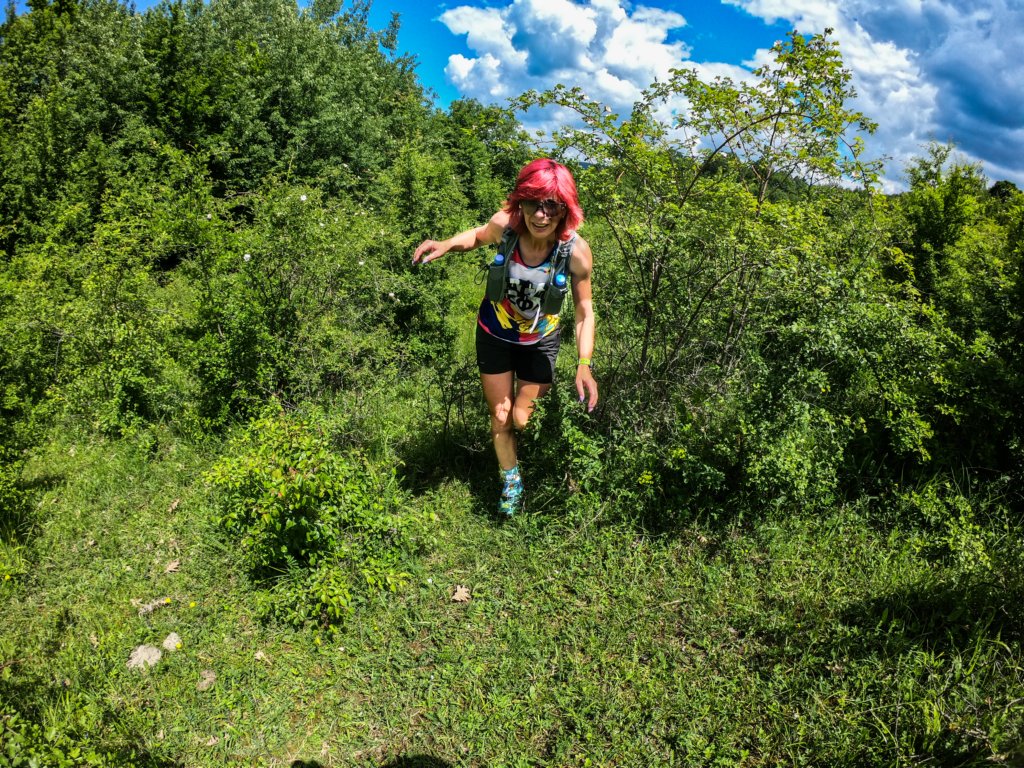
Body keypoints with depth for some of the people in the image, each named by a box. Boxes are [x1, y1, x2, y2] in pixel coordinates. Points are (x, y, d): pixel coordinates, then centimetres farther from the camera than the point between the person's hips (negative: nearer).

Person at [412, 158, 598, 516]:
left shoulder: (576, 251, -30)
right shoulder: (505, 225, -28)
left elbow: (584, 311, -17)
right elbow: (479, 236, -2)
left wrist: (584, 363, -25)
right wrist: (446, 244, -20)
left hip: (540, 341, -1)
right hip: (495, 334, 1)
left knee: (523, 419, 8)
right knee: (500, 417, 13)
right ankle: (511, 480, 42)